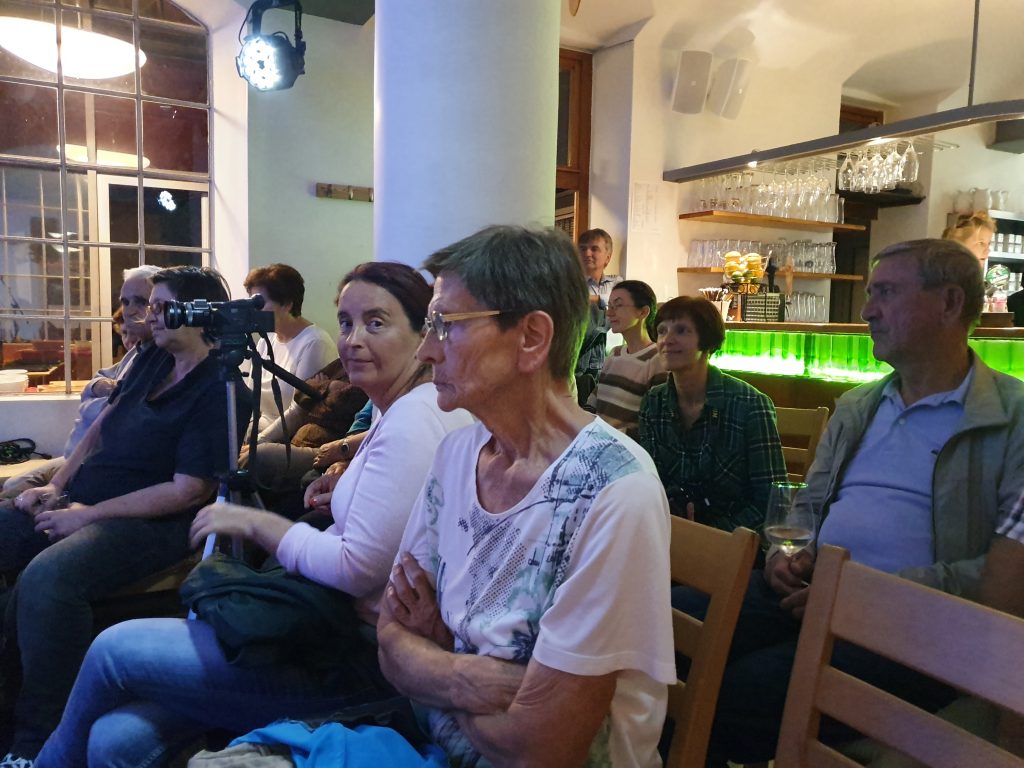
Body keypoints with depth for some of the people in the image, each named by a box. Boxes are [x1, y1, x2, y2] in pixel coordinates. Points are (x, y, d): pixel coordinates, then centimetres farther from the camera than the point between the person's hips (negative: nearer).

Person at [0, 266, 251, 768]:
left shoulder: (221, 390, -13)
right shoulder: (153, 359, 12)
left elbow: (188, 490, -18)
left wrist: (87, 515, -16)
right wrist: (56, 485, 8)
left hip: (151, 522, -9)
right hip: (78, 502, 9)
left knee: (46, 579, -34)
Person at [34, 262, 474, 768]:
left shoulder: (413, 423, -19)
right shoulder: (398, 413, 13)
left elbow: (358, 569, -23)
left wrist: (256, 522, -11)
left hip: (363, 663, -8)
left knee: (113, 650, 1)